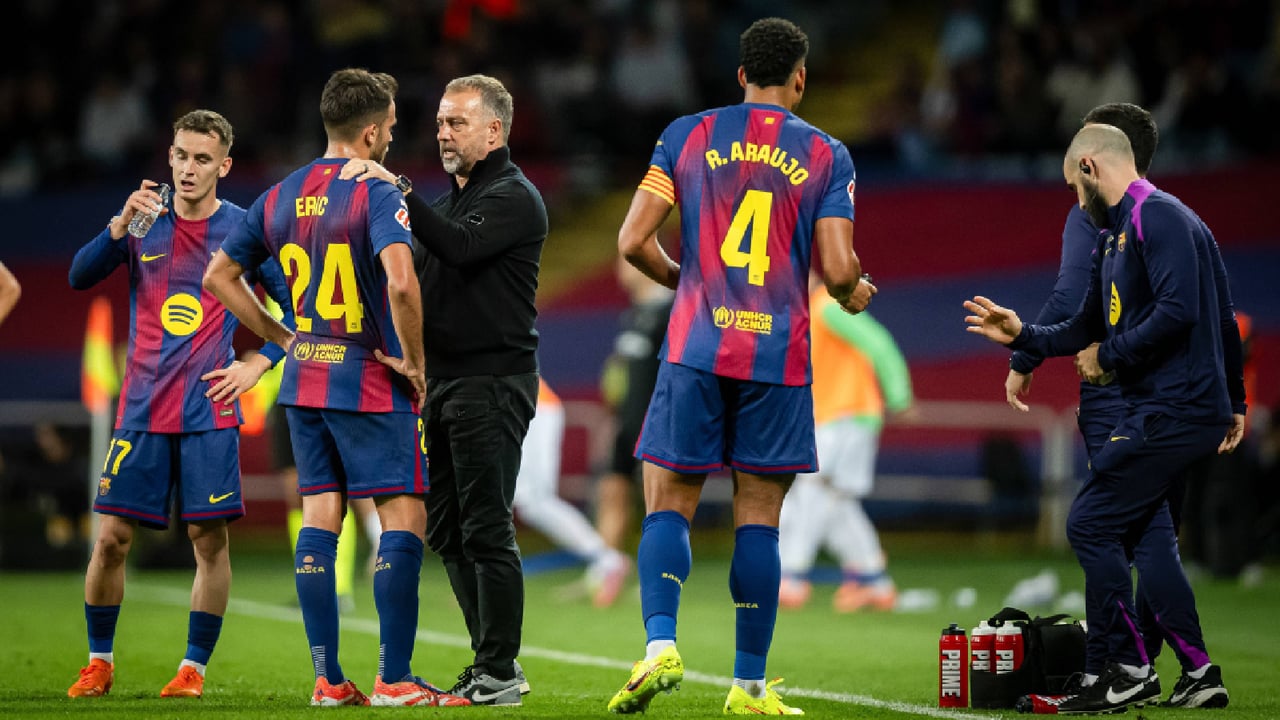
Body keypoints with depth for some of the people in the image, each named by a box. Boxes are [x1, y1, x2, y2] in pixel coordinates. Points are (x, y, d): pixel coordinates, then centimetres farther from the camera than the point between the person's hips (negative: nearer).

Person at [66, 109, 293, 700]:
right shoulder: (144, 223, 6)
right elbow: (80, 277, -5)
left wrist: (259, 363, -3)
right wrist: (122, 225, -19)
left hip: (210, 410, -1)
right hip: (142, 408, 1)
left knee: (209, 538, -3)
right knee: (112, 536, -1)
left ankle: (194, 668, 7)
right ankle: (99, 662, 14)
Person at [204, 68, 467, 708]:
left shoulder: (279, 197, 8)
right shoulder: (376, 193, -13)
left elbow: (219, 277, 15)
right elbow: (400, 282, -28)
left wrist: (282, 338, 16)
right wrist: (414, 362, -15)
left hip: (304, 380, 7)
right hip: (371, 382, -7)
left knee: (320, 518, 8)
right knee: (404, 517, -3)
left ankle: (328, 678, 8)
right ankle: (393, 679, -8)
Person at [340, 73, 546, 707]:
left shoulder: (513, 197, -8)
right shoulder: (452, 196, 20)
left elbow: (459, 247, -26)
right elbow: (423, 274, 23)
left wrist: (399, 189, -28)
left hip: (493, 382, -10)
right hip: (444, 380, 10)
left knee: (486, 529, -10)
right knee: (447, 529, 10)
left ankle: (500, 673, -6)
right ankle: (491, 662, 17)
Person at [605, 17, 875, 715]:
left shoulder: (688, 135, 5)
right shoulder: (826, 155, 3)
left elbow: (633, 242, 0)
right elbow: (838, 269, -4)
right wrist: (853, 293, 19)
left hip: (695, 348, 0)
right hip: (778, 356, 0)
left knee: (668, 505, 5)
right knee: (758, 518, 5)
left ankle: (659, 644, -16)